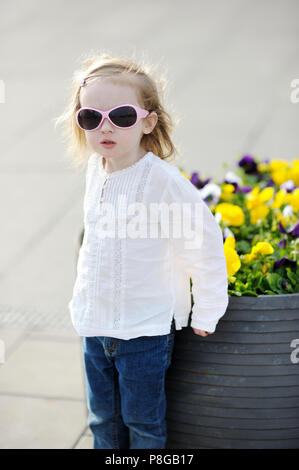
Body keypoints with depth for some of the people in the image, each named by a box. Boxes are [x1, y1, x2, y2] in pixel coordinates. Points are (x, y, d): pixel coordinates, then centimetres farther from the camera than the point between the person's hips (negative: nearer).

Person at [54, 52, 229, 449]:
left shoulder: (162, 181, -21)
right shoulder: (95, 171, 1)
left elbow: (204, 245, -16)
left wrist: (206, 316, -8)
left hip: (145, 329, -6)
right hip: (95, 323, 6)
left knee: (143, 421, 9)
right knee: (103, 418, 18)